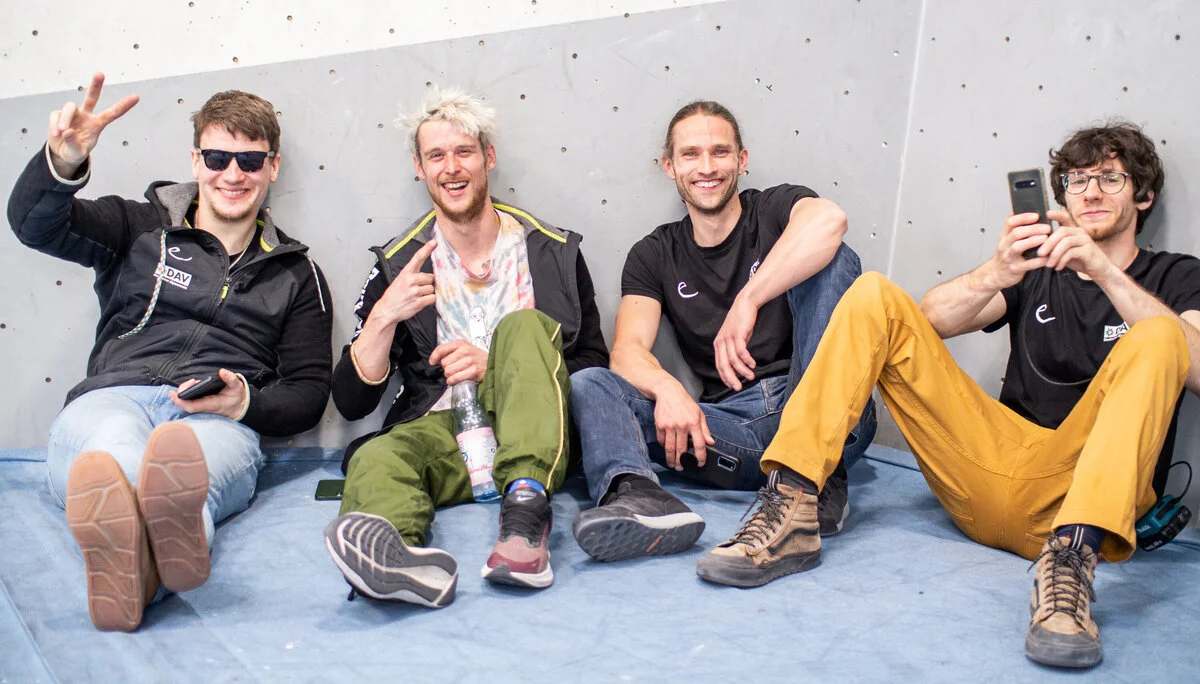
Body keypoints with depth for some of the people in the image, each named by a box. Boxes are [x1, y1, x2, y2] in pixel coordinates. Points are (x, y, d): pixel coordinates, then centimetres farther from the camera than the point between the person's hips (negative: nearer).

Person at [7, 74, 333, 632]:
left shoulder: (296, 273, 24)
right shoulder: (141, 228, 23)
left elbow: (309, 391, 19)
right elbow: (35, 225, 6)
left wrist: (246, 403, -4)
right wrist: (63, 162, -17)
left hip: (219, 423, 0)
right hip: (111, 399, 0)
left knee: (201, 455, -40)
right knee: (115, 442, -40)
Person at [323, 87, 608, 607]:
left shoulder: (553, 252, 12)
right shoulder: (398, 266, 13)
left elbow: (594, 366, 8)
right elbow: (351, 401, 9)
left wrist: (498, 367, -9)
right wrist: (383, 318, -9)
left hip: (528, 432, 0)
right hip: (439, 432, 1)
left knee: (524, 326, -28)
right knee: (376, 460, -34)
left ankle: (526, 506, -50)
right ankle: (394, 554, -69)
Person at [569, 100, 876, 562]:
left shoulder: (776, 210, 7)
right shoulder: (655, 256, 15)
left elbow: (828, 220, -21)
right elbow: (628, 349, -3)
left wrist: (748, 300, -30)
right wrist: (666, 388, -26)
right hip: (732, 427, 2)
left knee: (833, 259, -21)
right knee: (589, 385, -14)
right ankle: (634, 493, -50)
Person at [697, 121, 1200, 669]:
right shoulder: (1037, 270, 24)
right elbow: (933, 318, 5)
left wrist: (1105, 272, -18)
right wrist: (994, 274, -15)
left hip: (1083, 486, -2)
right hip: (990, 468, 3)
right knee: (874, 296, -7)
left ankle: (1072, 555, -43)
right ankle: (790, 510, -25)